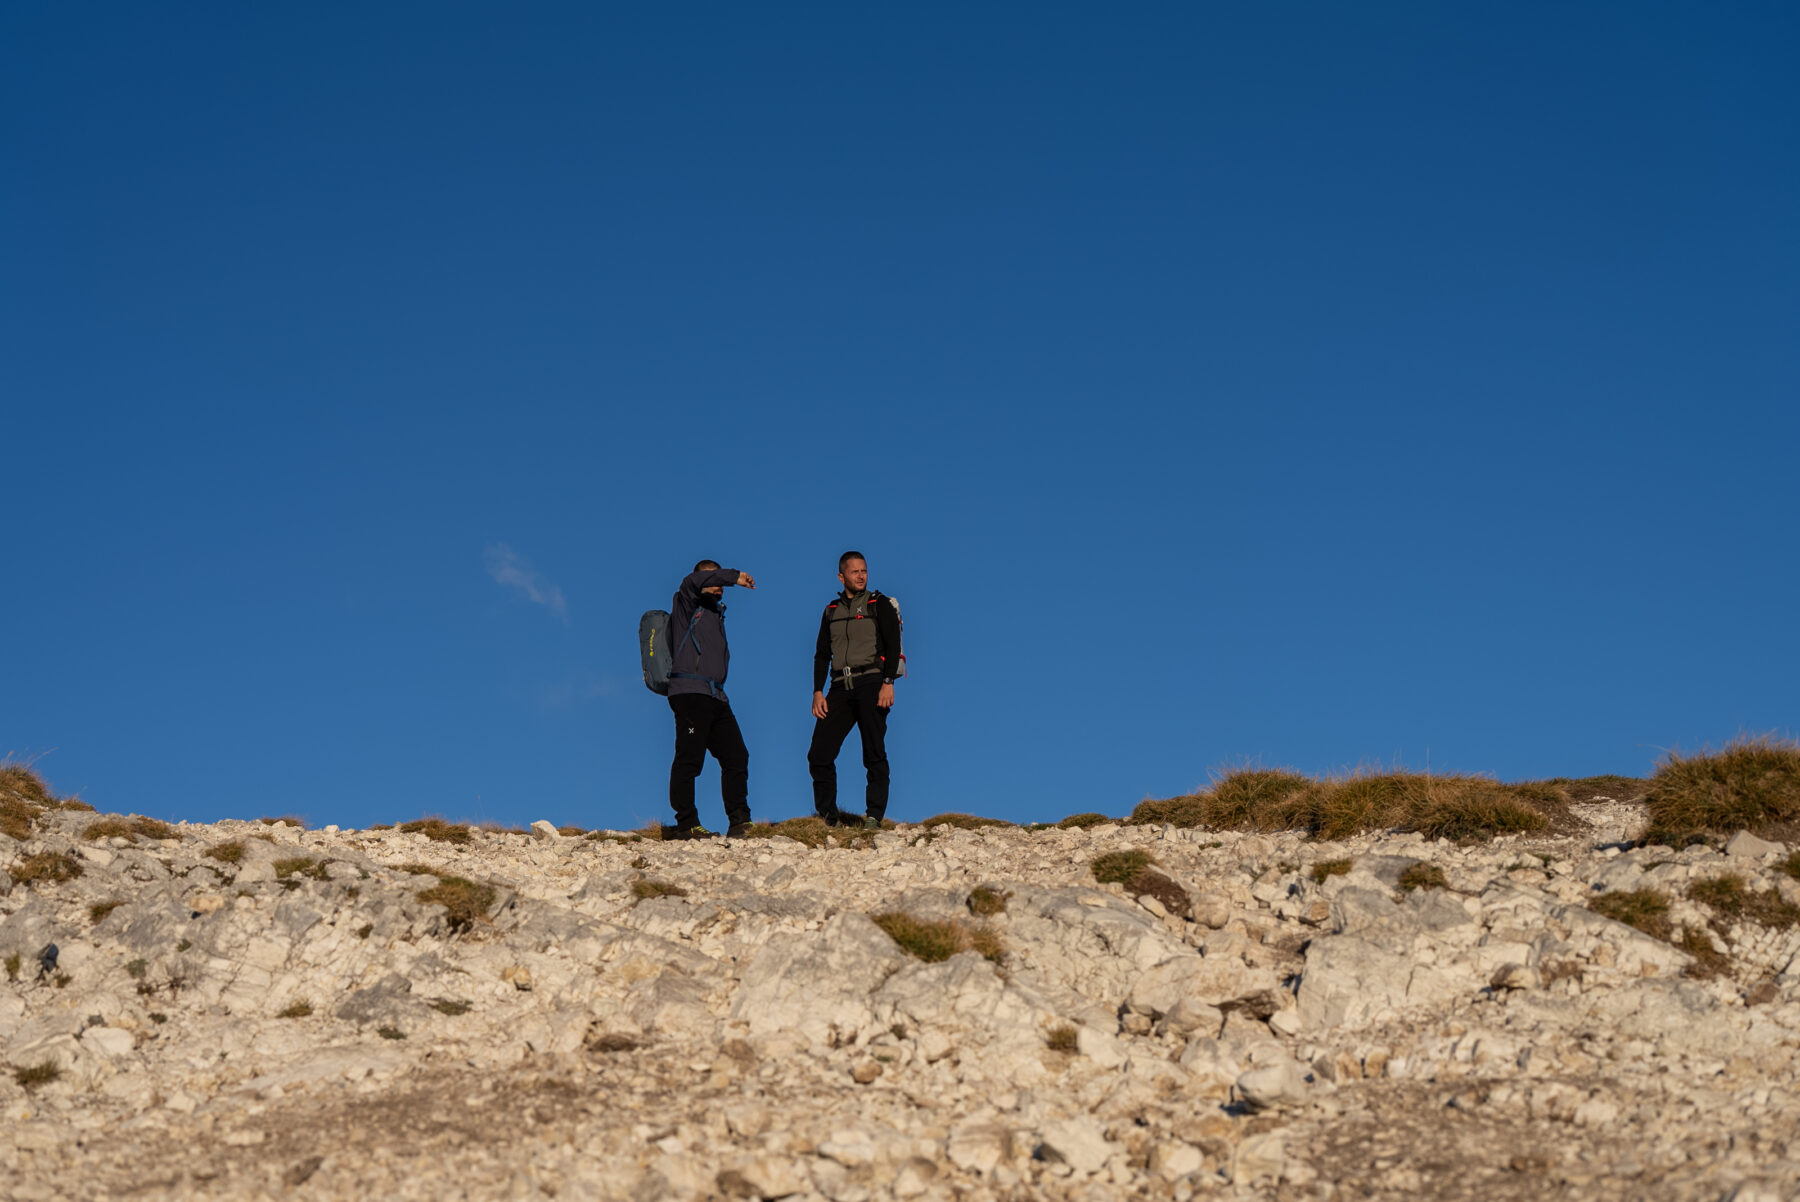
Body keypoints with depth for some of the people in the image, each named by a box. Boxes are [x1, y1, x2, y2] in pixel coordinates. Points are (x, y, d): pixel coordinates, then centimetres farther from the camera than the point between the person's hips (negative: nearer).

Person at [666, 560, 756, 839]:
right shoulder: (687, 605, 6)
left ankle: (739, 822, 5)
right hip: (689, 692, -8)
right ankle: (686, 824, -6)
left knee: (736, 756, 1)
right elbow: (693, 583, -15)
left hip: (716, 698, 8)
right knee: (689, 759, -9)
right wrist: (733, 576, -12)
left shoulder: (716, 614, 29)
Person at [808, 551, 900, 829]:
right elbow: (822, 654, 18)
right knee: (819, 754, -5)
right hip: (841, 688, 4)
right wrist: (818, 692, 5)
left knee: (874, 755, -9)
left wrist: (888, 683, -14)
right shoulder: (832, 611, 20)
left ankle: (874, 817, -9)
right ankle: (828, 817, 2)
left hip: (871, 683, -4)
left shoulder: (879, 605, 7)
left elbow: (893, 646, -1)